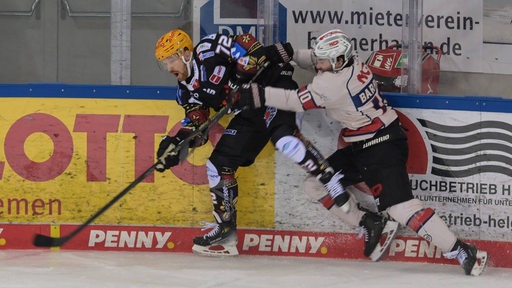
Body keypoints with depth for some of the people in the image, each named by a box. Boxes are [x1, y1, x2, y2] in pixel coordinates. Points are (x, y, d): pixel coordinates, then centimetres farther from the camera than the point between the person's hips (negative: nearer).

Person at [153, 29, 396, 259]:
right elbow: (195, 125, 14)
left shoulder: (209, 50, -13)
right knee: (219, 164, 5)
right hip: (249, 114, 10)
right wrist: (174, 144, -1)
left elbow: (244, 44, -21)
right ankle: (225, 229, 20)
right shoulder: (188, 90, 12)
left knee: (284, 139, -34)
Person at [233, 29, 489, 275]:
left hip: (382, 146, -10)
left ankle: (461, 251, -18)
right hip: (361, 148, 10)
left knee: (399, 206, -20)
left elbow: (297, 100, -20)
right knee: (317, 184, 10)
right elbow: (317, 61, 23)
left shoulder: (335, 83, -24)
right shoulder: (349, 61, 2)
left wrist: (258, 95, -15)